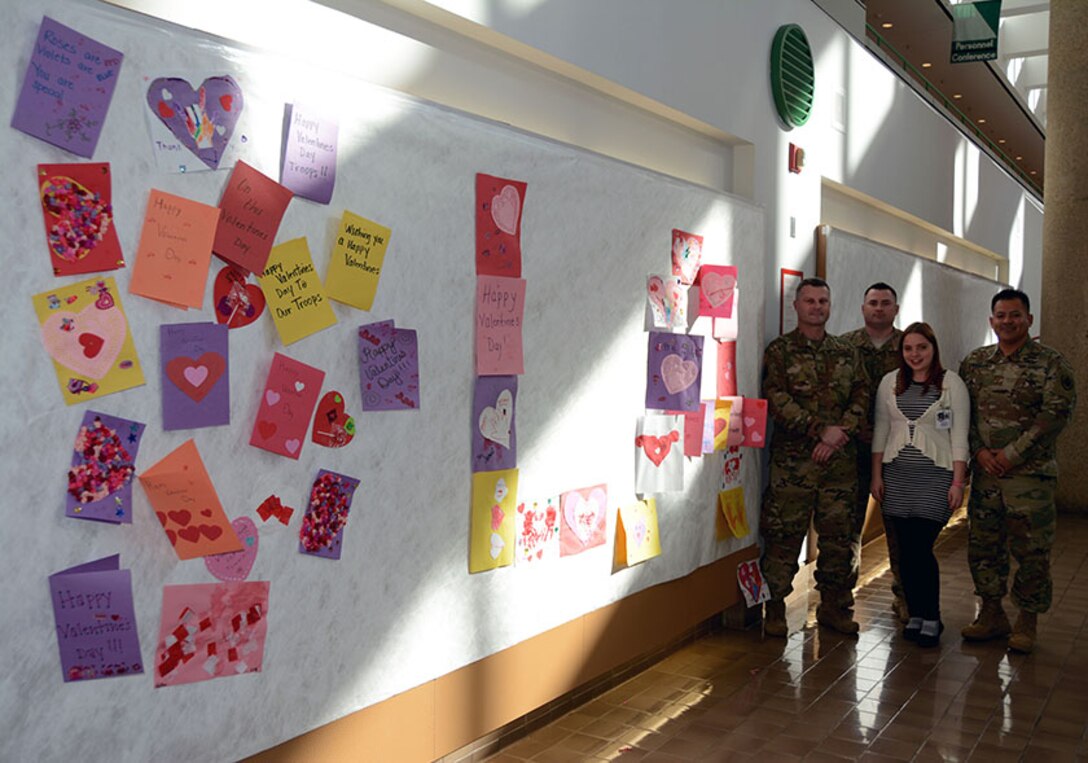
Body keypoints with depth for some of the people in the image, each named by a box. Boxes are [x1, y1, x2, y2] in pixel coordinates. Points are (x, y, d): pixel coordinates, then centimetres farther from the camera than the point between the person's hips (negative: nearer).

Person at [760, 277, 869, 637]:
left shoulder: (846, 353, 15)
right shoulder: (780, 351, 2)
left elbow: (861, 397, 8)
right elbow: (776, 400, -9)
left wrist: (839, 435, -8)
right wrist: (821, 430, -15)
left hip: (840, 459, 4)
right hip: (792, 459, -4)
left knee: (840, 534, 8)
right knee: (784, 534, -2)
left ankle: (834, 605, 21)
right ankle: (775, 607, 8)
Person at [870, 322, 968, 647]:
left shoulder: (952, 383, -1)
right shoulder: (890, 383, 7)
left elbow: (959, 436, -3)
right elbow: (880, 430, 11)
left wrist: (958, 481, -7)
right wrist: (876, 475, 7)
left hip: (935, 475, -3)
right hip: (897, 475, 3)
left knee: (921, 547, -8)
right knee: (906, 549, 4)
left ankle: (931, 617, 8)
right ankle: (915, 613, 17)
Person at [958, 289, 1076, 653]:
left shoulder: (1050, 362, -4)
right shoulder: (974, 362, 9)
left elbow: (1057, 412, -11)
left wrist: (1012, 454, -14)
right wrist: (980, 451, -6)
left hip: (1031, 473, -4)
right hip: (985, 472, 4)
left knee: (1031, 550, 2)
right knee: (983, 545, 10)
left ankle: (1027, 622, 16)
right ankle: (992, 614, 25)